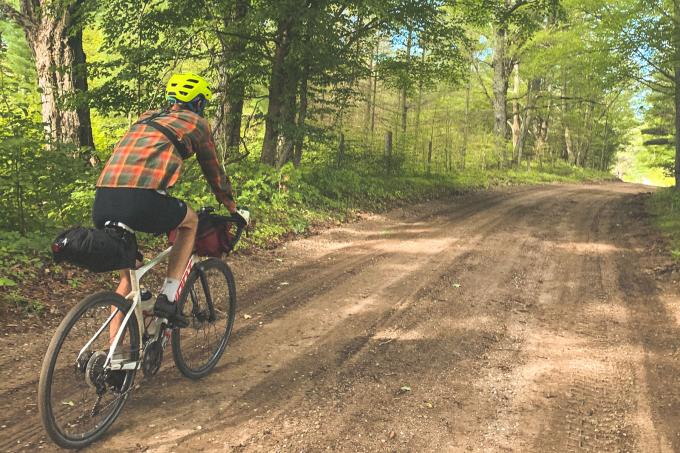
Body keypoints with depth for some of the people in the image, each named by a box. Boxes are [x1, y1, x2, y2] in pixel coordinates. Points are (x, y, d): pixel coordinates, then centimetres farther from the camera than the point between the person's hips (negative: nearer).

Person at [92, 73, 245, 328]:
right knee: (190, 221, 25)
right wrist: (232, 207, 41)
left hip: (101, 204, 6)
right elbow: (213, 170, 25)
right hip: (140, 202, -6)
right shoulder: (197, 123, 16)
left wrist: (163, 210, 55)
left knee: (127, 277, 25)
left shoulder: (146, 118, 33)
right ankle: (167, 299, 15)